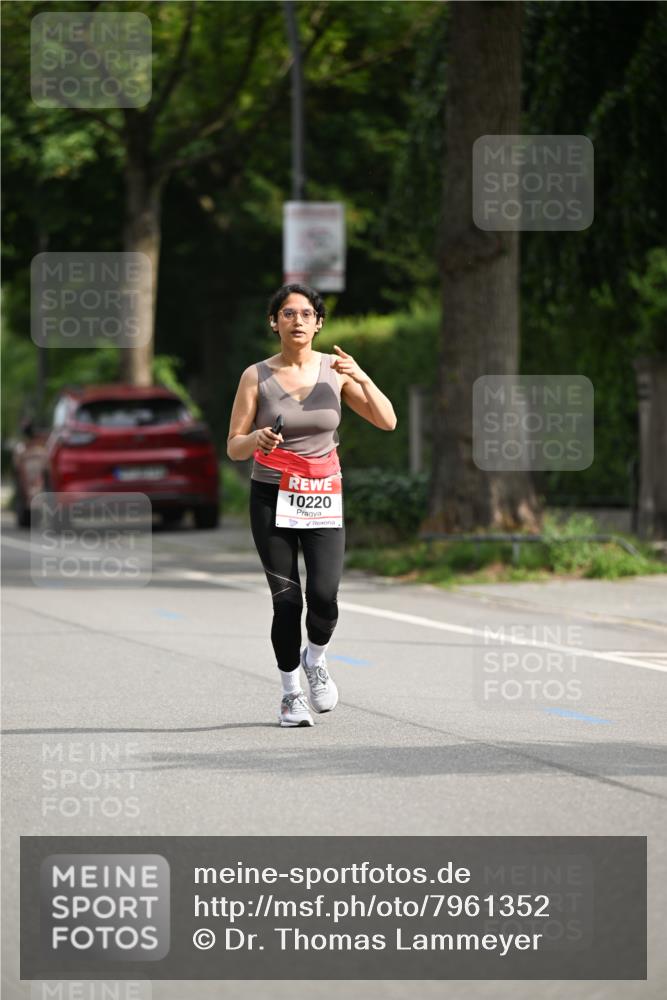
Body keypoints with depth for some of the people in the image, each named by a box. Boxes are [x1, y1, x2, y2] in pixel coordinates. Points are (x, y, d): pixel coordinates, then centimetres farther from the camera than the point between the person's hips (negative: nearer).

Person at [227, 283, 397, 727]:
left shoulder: (335, 370, 1)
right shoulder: (257, 377, -2)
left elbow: (387, 421, -4)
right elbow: (234, 448, 0)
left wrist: (362, 379, -19)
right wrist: (257, 439, -22)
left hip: (323, 498, 1)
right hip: (272, 498, -1)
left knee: (324, 597, -14)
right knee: (287, 601, -5)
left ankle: (316, 658, 19)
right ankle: (291, 692, 15)